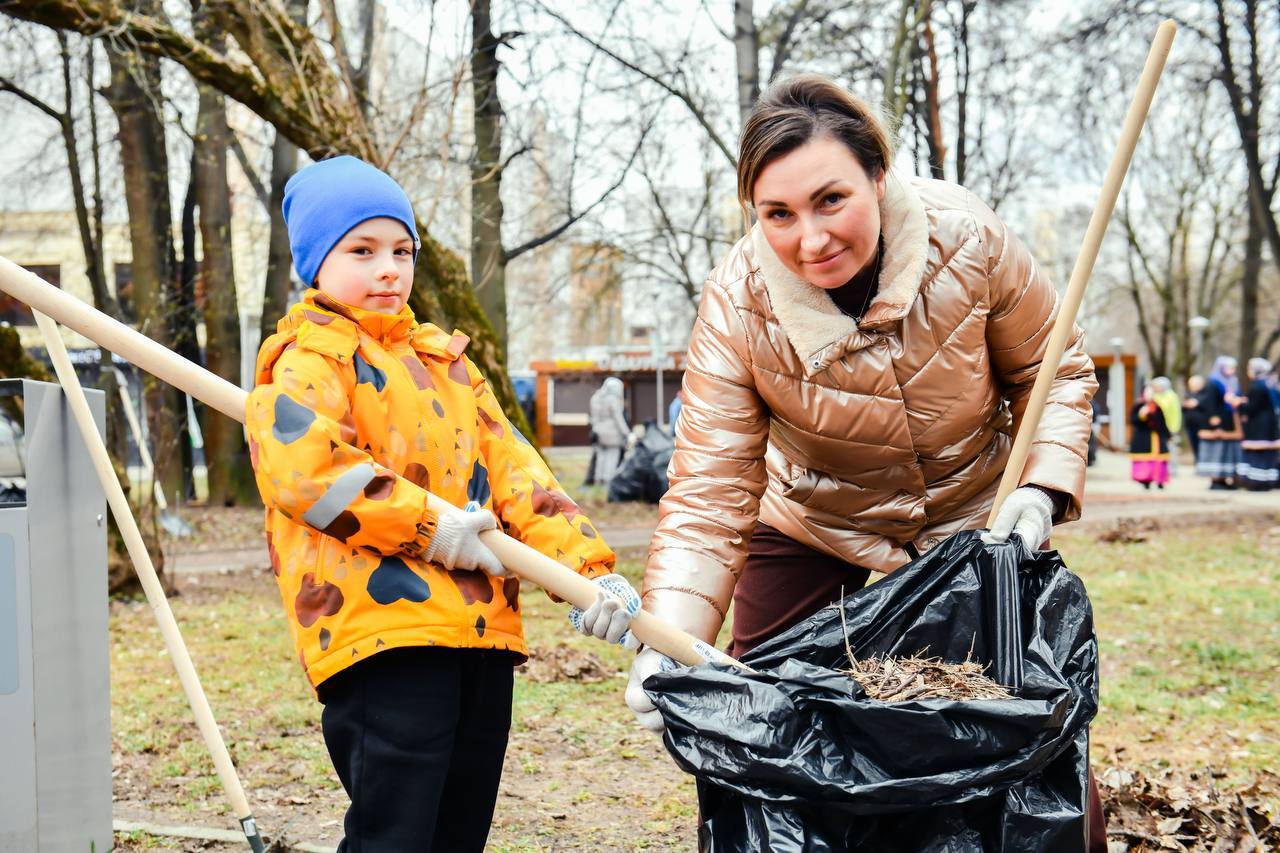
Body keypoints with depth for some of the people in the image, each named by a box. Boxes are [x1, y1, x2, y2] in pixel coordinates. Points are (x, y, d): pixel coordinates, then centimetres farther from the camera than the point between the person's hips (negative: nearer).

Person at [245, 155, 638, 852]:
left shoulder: (444, 361, 23)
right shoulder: (310, 357, -1)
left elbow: (512, 470, 17)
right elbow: (299, 461, -20)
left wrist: (588, 567, 4)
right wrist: (428, 526, -18)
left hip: (482, 626, 8)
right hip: (379, 626, -8)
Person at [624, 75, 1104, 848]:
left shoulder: (968, 242, -25)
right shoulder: (736, 307, -25)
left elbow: (1054, 370, -6)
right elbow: (708, 495, -26)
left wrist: (1043, 485, -21)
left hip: (974, 519, 0)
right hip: (809, 530, 0)